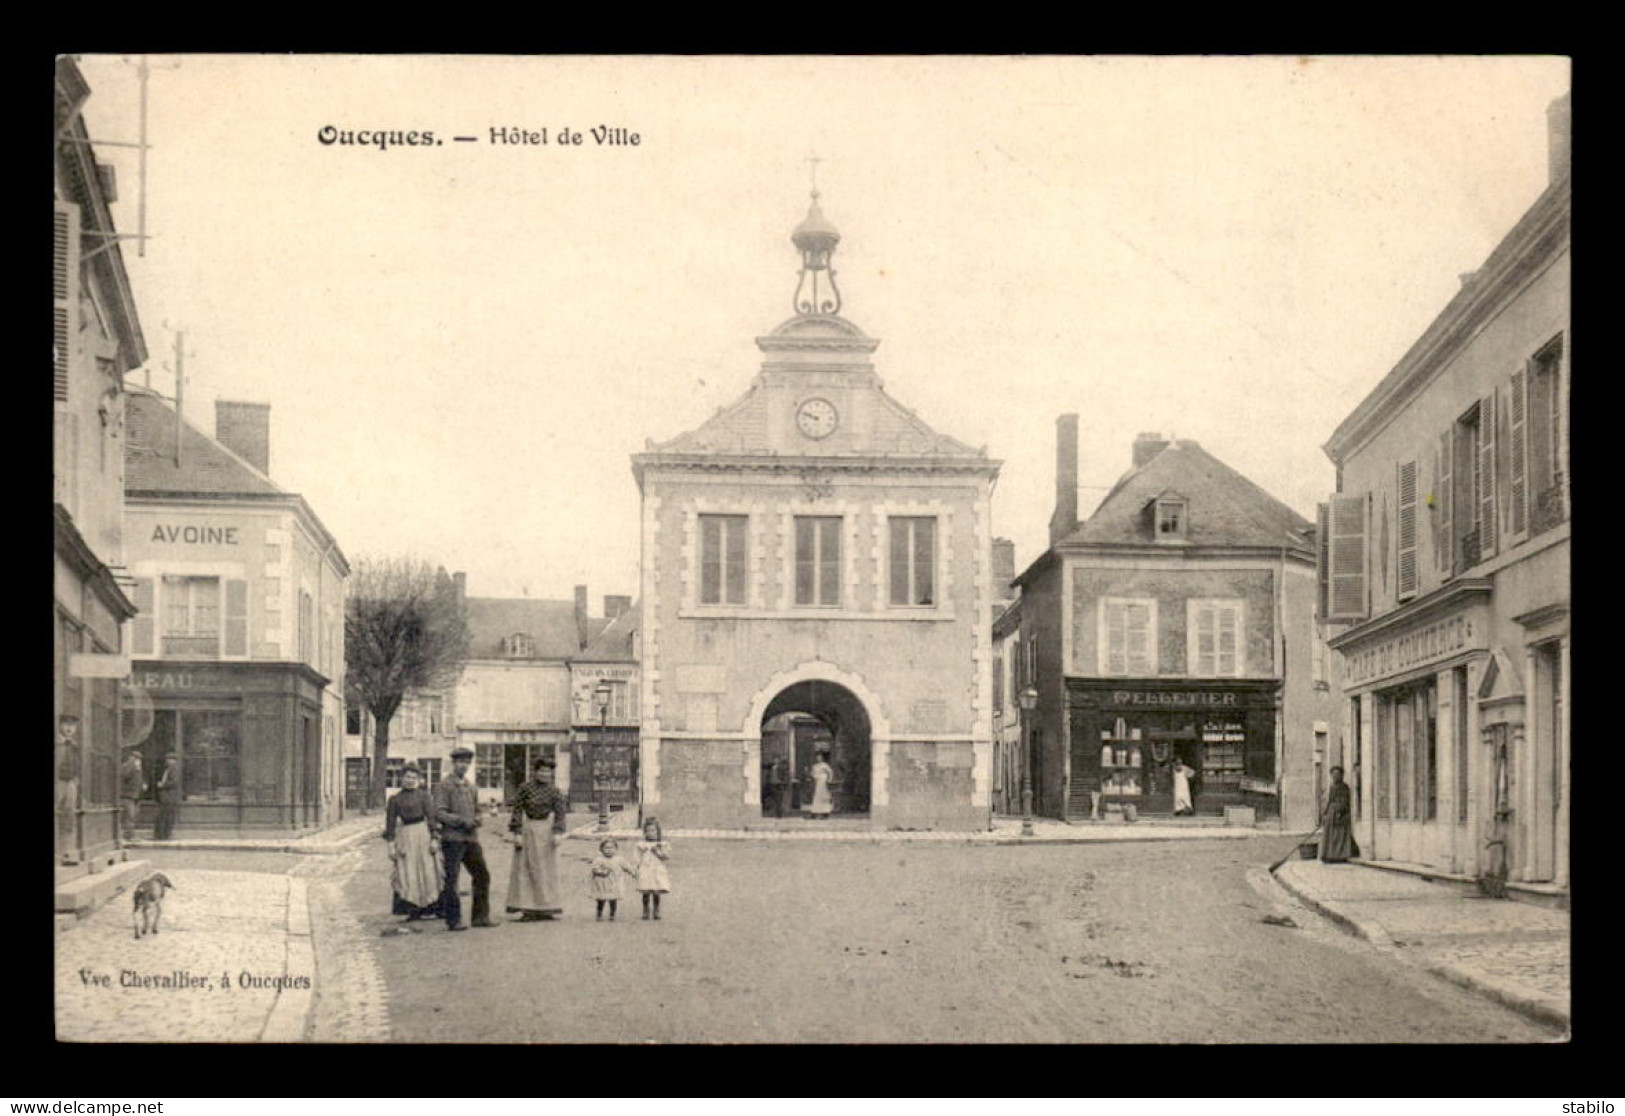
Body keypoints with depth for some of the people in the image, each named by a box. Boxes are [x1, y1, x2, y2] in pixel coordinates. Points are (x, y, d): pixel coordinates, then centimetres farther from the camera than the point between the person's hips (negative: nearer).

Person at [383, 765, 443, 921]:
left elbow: (431, 818, 0)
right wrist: (391, 845, 1)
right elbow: (390, 823, 7)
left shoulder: (423, 796, 4)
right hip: (404, 837, 2)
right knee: (407, 874, -1)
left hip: (423, 834, -1)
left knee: (427, 871, 1)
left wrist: (434, 839, -6)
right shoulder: (395, 800, 7)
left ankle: (430, 907, 8)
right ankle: (413, 910, 2)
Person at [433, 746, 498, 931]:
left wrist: (476, 820, 2)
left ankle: (480, 916, 17)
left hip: (471, 838, 7)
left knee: (482, 875, 8)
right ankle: (454, 920, 2)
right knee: (451, 880, -3)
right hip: (452, 839, -7)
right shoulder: (444, 786, -4)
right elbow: (439, 813, -12)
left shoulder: (470, 786, 18)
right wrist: (462, 821, -19)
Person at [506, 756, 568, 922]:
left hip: (546, 832, 2)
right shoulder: (525, 789, -2)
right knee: (524, 870, -1)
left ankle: (545, 908, 13)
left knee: (546, 870, 5)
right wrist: (517, 833, -10)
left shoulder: (554, 791, 3)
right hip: (527, 831, -2)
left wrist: (557, 833, -13)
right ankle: (527, 909, 2)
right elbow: (518, 811, -3)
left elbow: (560, 813, -1)